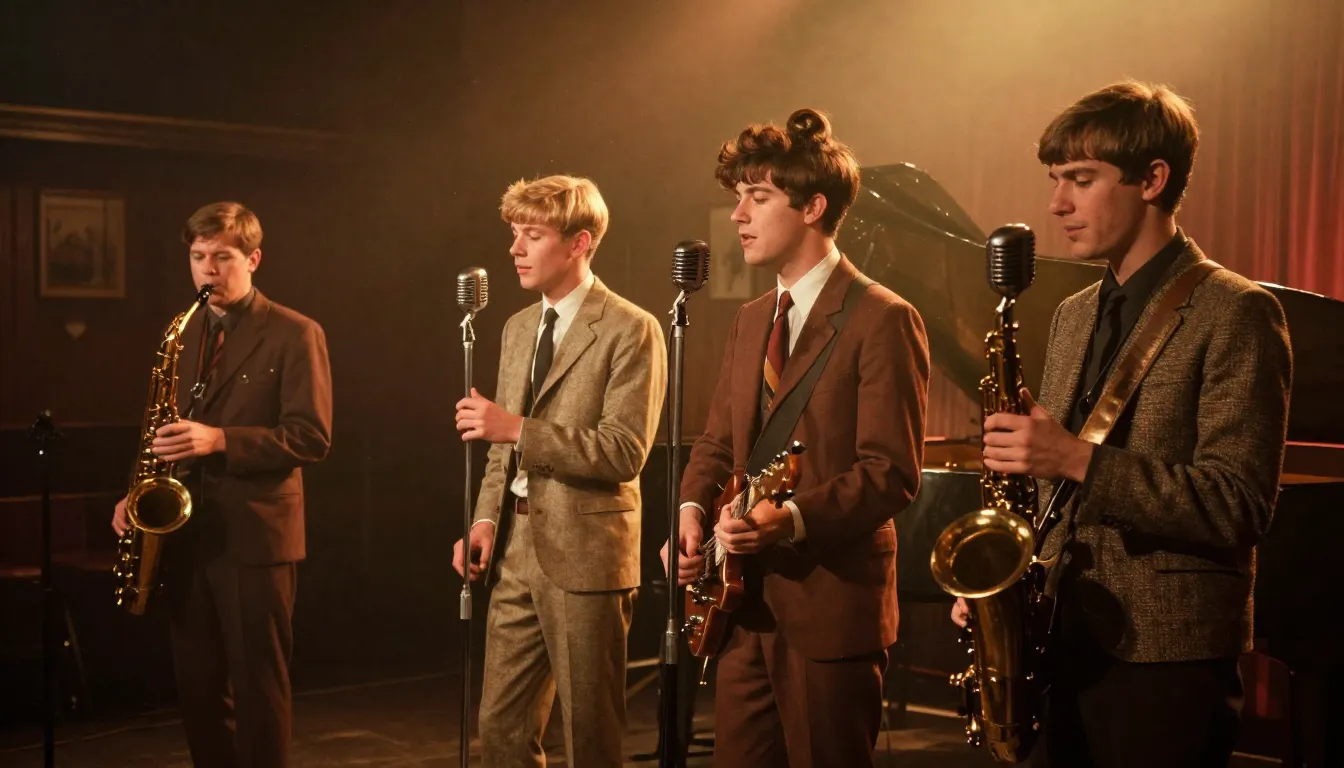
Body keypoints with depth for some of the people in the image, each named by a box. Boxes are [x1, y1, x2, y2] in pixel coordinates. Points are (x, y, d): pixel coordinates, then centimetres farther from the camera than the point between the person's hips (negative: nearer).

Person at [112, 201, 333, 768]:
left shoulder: (295, 334, -5)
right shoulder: (183, 334, 14)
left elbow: (311, 438, -13)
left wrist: (220, 440, -23)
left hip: (255, 536, -6)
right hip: (186, 534, 6)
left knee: (257, 688, 0)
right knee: (197, 687, 11)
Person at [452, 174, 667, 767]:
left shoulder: (630, 330, -10)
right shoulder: (519, 327, 14)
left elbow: (624, 451, -18)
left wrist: (516, 427, -23)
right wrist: (486, 519, 6)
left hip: (585, 556, -7)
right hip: (517, 553, 7)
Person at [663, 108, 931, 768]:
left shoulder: (882, 320, -10)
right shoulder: (751, 321, 15)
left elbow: (891, 472, -17)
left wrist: (794, 518, -29)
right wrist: (693, 511, -1)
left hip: (830, 607, -7)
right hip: (745, 605, 7)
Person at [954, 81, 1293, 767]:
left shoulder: (1236, 312, -9)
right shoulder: (1074, 316, 13)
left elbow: (1237, 505, -17)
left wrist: (1079, 460, -24)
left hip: (1166, 659, -6)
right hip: (1060, 643, 7)